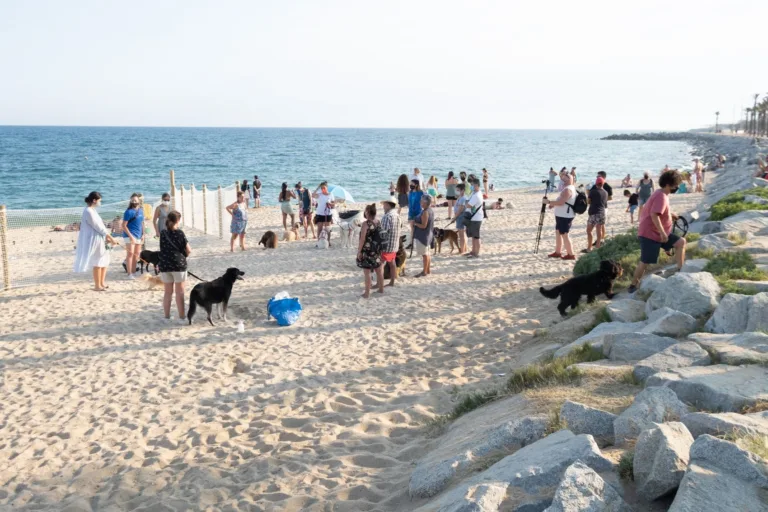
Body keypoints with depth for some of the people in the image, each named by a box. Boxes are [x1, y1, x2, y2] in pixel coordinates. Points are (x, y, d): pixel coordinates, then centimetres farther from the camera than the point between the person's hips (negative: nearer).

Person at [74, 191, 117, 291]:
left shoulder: (91, 210, 13)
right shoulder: (89, 212, -17)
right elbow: (99, 227, -17)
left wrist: (107, 237, 3)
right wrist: (111, 238, -13)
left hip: (100, 240, 10)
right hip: (95, 240, -10)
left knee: (104, 261, 15)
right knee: (97, 263, -1)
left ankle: (102, 283, 24)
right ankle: (97, 285, 7)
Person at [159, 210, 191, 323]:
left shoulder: (163, 233, 2)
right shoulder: (180, 233, -9)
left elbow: (163, 249, 9)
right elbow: (188, 251, -6)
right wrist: (184, 255, 15)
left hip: (165, 265, 4)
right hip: (178, 264, -4)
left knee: (168, 292, 13)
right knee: (179, 292, 3)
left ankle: (167, 316, 18)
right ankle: (181, 317, 5)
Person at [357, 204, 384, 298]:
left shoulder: (366, 224, -16)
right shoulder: (378, 223, 4)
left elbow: (362, 239, -17)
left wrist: (359, 251, -12)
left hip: (367, 251, -7)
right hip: (377, 250, 7)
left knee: (367, 272, -2)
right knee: (379, 270, 17)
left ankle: (367, 293, 1)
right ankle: (381, 289, 30)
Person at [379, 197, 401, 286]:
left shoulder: (387, 216, -20)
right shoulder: (397, 215, 9)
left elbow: (383, 231, -23)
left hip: (386, 244, -9)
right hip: (395, 244, 9)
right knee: (392, 263, 14)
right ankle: (392, 282, 20)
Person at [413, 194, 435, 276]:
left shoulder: (425, 212, -23)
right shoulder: (431, 210, 7)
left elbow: (423, 225, -24)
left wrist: (415, 223, -11)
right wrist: (416, 222, 13)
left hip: (423, 236, -10)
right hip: (429, 235, 10)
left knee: (425, 254, -3)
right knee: (428, 253, 17)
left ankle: (424, 272, 4)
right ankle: (428, 270, 26)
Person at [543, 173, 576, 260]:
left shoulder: (567, 190, -19)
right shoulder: (570, 188, 16)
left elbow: (561, 202, -27)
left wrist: (549, 202, -18)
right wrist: (553, 204, 12)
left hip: (565, 216, -11)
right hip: (561, 215, 11)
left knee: (564, 234, -6)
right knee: (558, 232, 16)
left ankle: (570, 254, 0)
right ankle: (557, 252, 24)